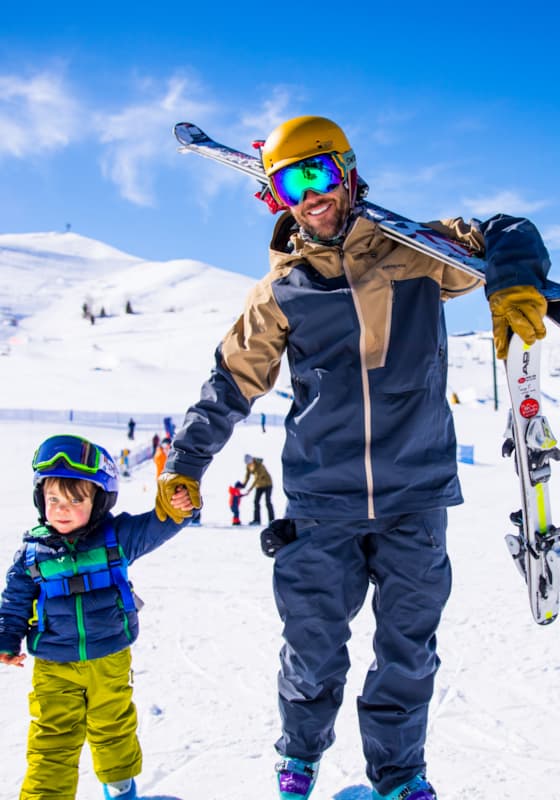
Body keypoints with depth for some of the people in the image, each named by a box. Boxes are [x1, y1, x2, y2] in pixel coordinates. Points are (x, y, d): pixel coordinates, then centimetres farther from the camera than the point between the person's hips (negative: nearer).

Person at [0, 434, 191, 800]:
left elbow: (155, 528, -12)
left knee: (114, 729, 19)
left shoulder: (116, 536, -8)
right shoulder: (33, 551, -6)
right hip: (54, 666, -1)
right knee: (53, 738, 1)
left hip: (110, 660, 1)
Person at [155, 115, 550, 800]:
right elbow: (232, 381, 11)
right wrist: (185, 462, 9)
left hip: (415, 493, 0)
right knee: (312, 648, 8)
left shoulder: (409, 251, 2)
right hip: (321, 500, 0)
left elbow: (499, 237, 3)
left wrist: (514, 281, -19)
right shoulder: (280, 292, 5)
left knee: (408, 650, 11)